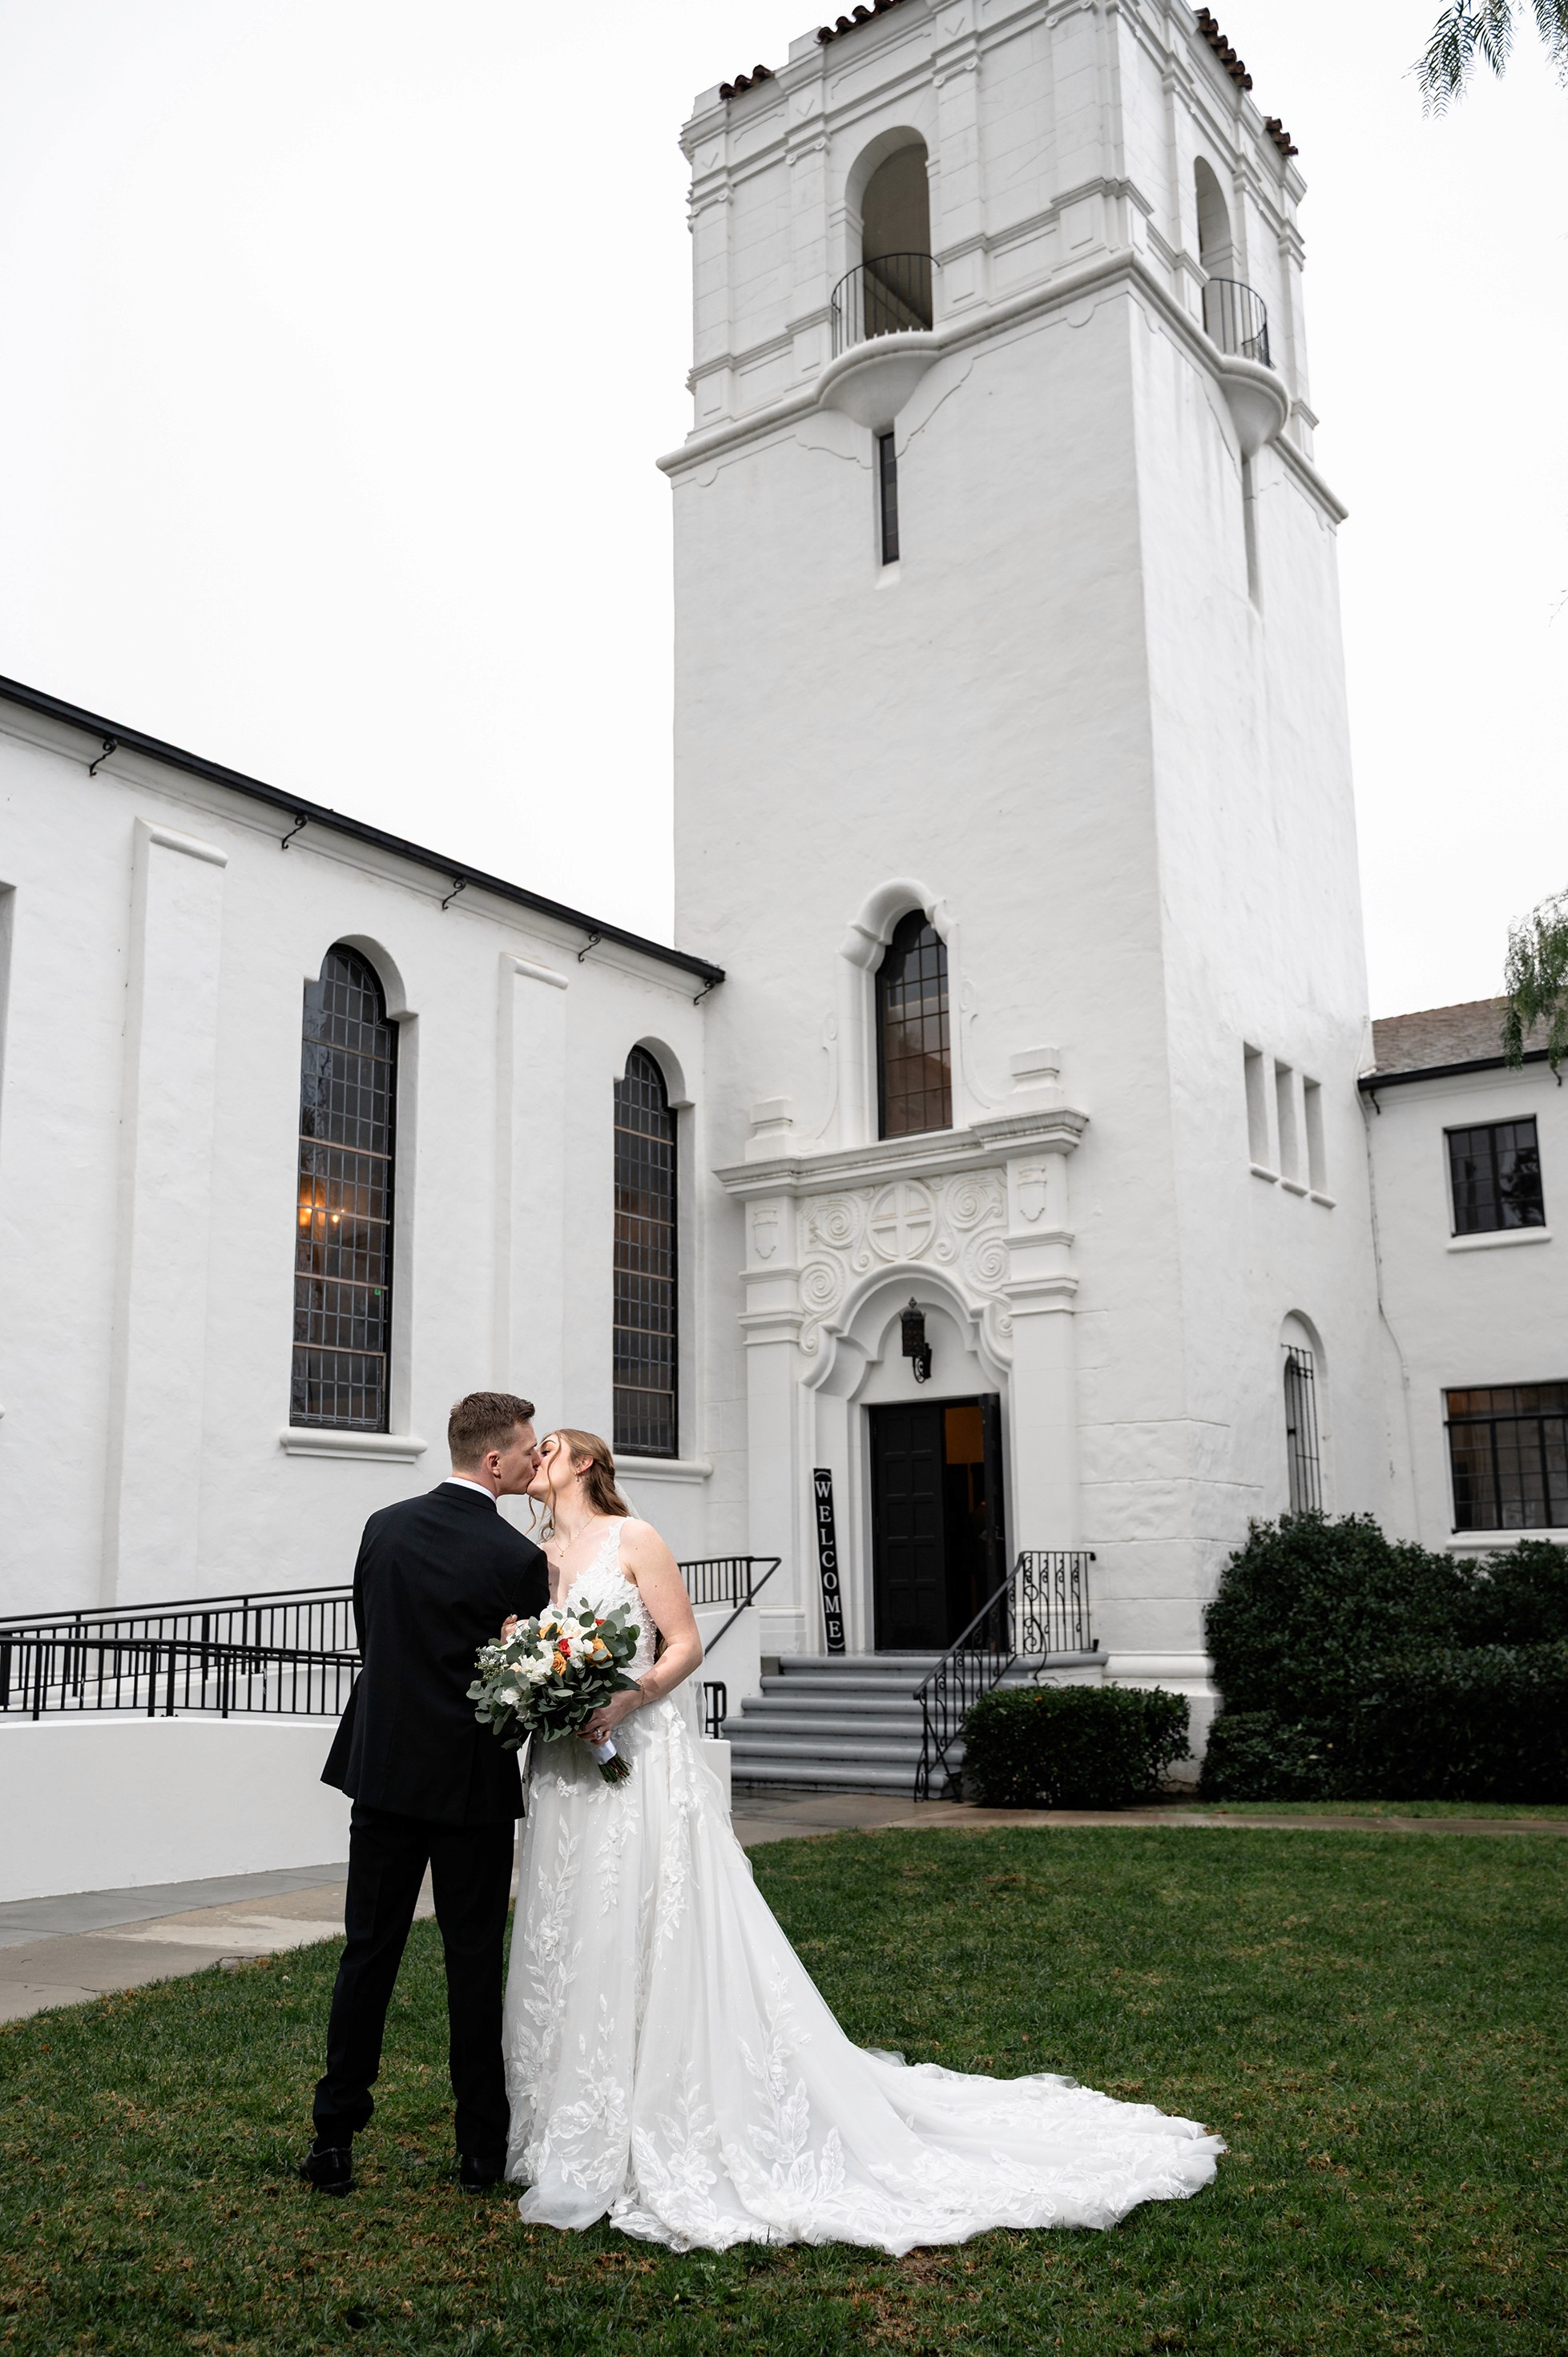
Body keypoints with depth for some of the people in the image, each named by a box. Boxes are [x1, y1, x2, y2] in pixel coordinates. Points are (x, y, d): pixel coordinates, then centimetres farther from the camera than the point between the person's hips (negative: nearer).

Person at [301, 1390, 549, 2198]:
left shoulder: (384, 1527, 0)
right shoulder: (517, 1558, -14)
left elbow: (368, 1635, 10)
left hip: (383, 1768, 4)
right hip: (474, 1784, -4)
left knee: (368, 1954, 12)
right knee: (474, 1963, 8)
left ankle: (334, 2140, 15)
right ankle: (481, 2148, 16)